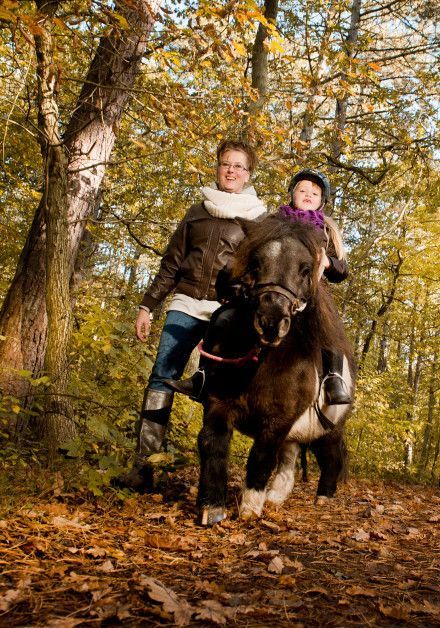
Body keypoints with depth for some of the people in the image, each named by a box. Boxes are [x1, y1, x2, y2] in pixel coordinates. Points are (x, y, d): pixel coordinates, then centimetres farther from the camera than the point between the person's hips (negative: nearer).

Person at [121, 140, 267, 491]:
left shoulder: (258, 217, 11)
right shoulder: (198, 211, 18)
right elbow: (171, 263, 17)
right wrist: (147, 306, 11)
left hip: (228, 309, -2)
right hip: (186, 304, 2)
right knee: (162, 377, -9)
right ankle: (143, 463, -9)